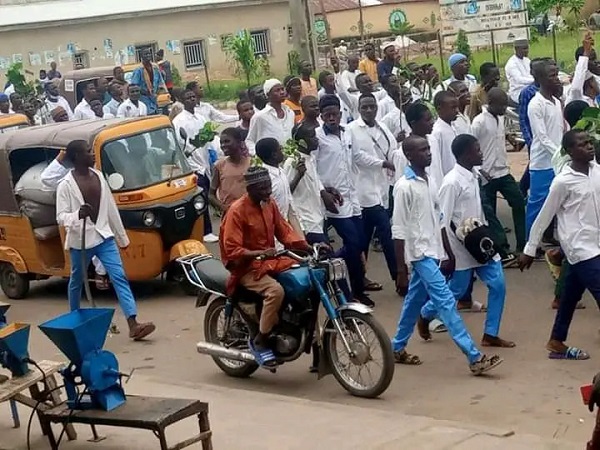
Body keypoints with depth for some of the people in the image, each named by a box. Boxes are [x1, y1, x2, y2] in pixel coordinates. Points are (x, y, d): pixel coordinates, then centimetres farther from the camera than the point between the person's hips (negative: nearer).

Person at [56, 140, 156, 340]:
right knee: (76, 281, 14)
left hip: (103, 236, 4)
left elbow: (111, 208, 13)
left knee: (119, 277, -8)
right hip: (80, 240, -4)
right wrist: (78, 215, -34)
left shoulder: (98, 176, 5)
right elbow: (61, 217, -12)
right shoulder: (66, 185, -11)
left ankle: (133, 325, -16)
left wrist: (122, 237, 18)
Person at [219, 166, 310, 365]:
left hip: (270, 261, 7)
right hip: (247, 267, -7)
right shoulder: (237, 210, -16)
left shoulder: (269, 203, 5)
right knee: (275, 290, -34)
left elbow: (284, 231, 9)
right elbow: (232, 250, -19)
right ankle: (259, 341, -16)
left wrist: (308, 247, -6)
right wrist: (260, 253, -33)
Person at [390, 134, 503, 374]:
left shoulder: (430, 182, 10)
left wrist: (449, 253, 17)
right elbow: (399, 231, -14)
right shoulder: (404, 187, -14)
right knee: (447, 302, -10)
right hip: (420, 254, -8)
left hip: (433, 253, 8)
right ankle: (475, 357, -10)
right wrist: (401, 270, -15)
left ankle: (397, 349, 30)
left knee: (414, 302, 16)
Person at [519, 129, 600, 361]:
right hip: (580, 247, -7)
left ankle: (557, 344, 30)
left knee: (571, 295, 17)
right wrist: (530, 250, -4)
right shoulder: (563, 181, -16)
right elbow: (544, 217, -9)